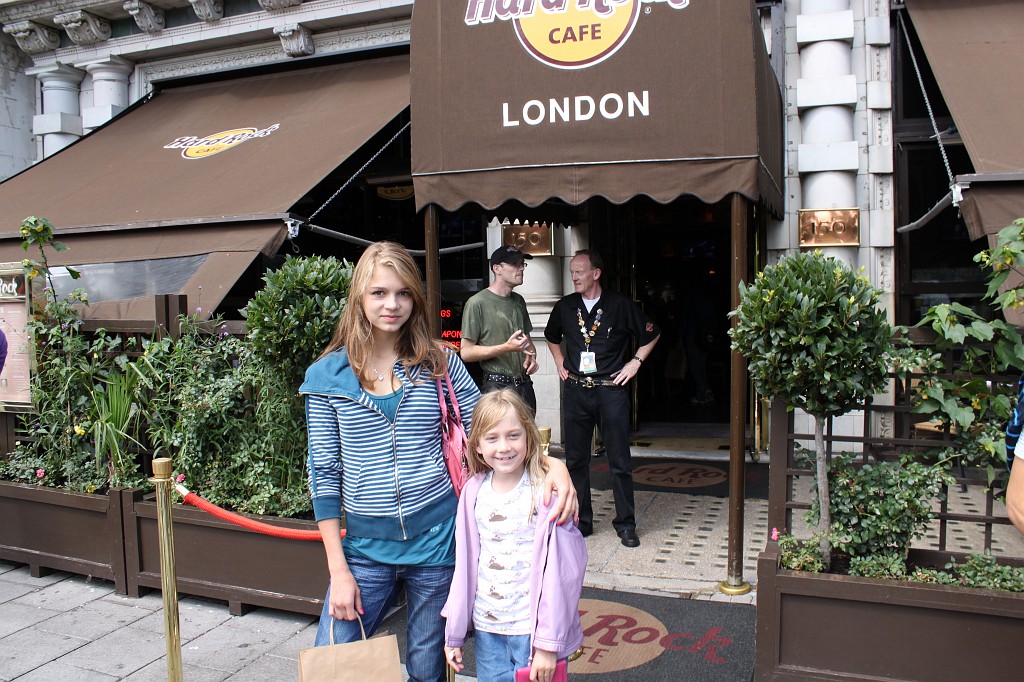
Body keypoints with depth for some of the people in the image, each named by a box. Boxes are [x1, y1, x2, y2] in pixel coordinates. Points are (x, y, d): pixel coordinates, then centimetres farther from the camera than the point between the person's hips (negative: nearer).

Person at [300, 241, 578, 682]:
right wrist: (338, 569, -3)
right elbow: (324, 472, 0)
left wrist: (552, 464, -16)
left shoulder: (439, 365, 0)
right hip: (365, 545, 0)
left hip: (437, 537, 0)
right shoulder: (327, 376, -2)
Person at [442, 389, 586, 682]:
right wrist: (454, 634, 10)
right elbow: (465, 565, 6)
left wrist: (548, 643, -12)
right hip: (486, 629, 4)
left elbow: (560, 572, -12)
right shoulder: (474, 492, 0)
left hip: (532, 629, -4)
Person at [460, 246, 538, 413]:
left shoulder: (518, 301, 14)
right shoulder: (477, 303, -10)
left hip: (525, 385, 7)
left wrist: (531, 356, 3)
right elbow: (466, 352, -13)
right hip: (497, 386, -7)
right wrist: (507, 347, -21)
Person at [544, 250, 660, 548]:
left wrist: (635, 362, 0)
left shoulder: (620, 305, -4)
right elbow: (551, 337, 26)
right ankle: (580, 521, 20)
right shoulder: (565, 306, 6)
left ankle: (626, 523, 13)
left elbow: (651, 334, 7)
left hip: (610, 390, -3)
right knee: (576, 459, 9)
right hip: (575, 390, 3)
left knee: (619, 461, 2)